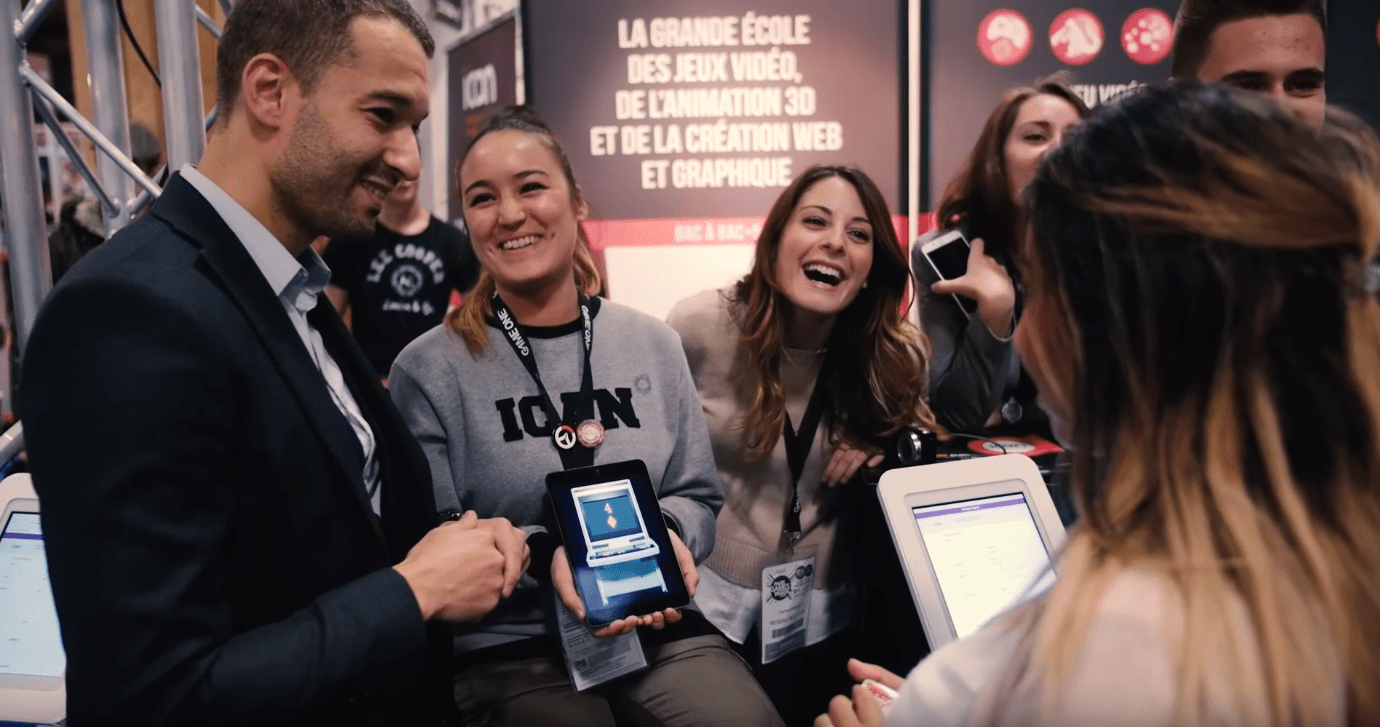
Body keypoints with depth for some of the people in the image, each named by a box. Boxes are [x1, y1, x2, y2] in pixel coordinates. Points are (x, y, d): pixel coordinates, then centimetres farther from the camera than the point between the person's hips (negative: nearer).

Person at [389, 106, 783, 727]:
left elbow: (698, 495, 10)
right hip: (507, 649, -2)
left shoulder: (652, 345, 6)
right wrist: (541, 553, -21)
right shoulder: (428, 369, -4)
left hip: (659, 626, 3)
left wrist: (667, 534, -12)